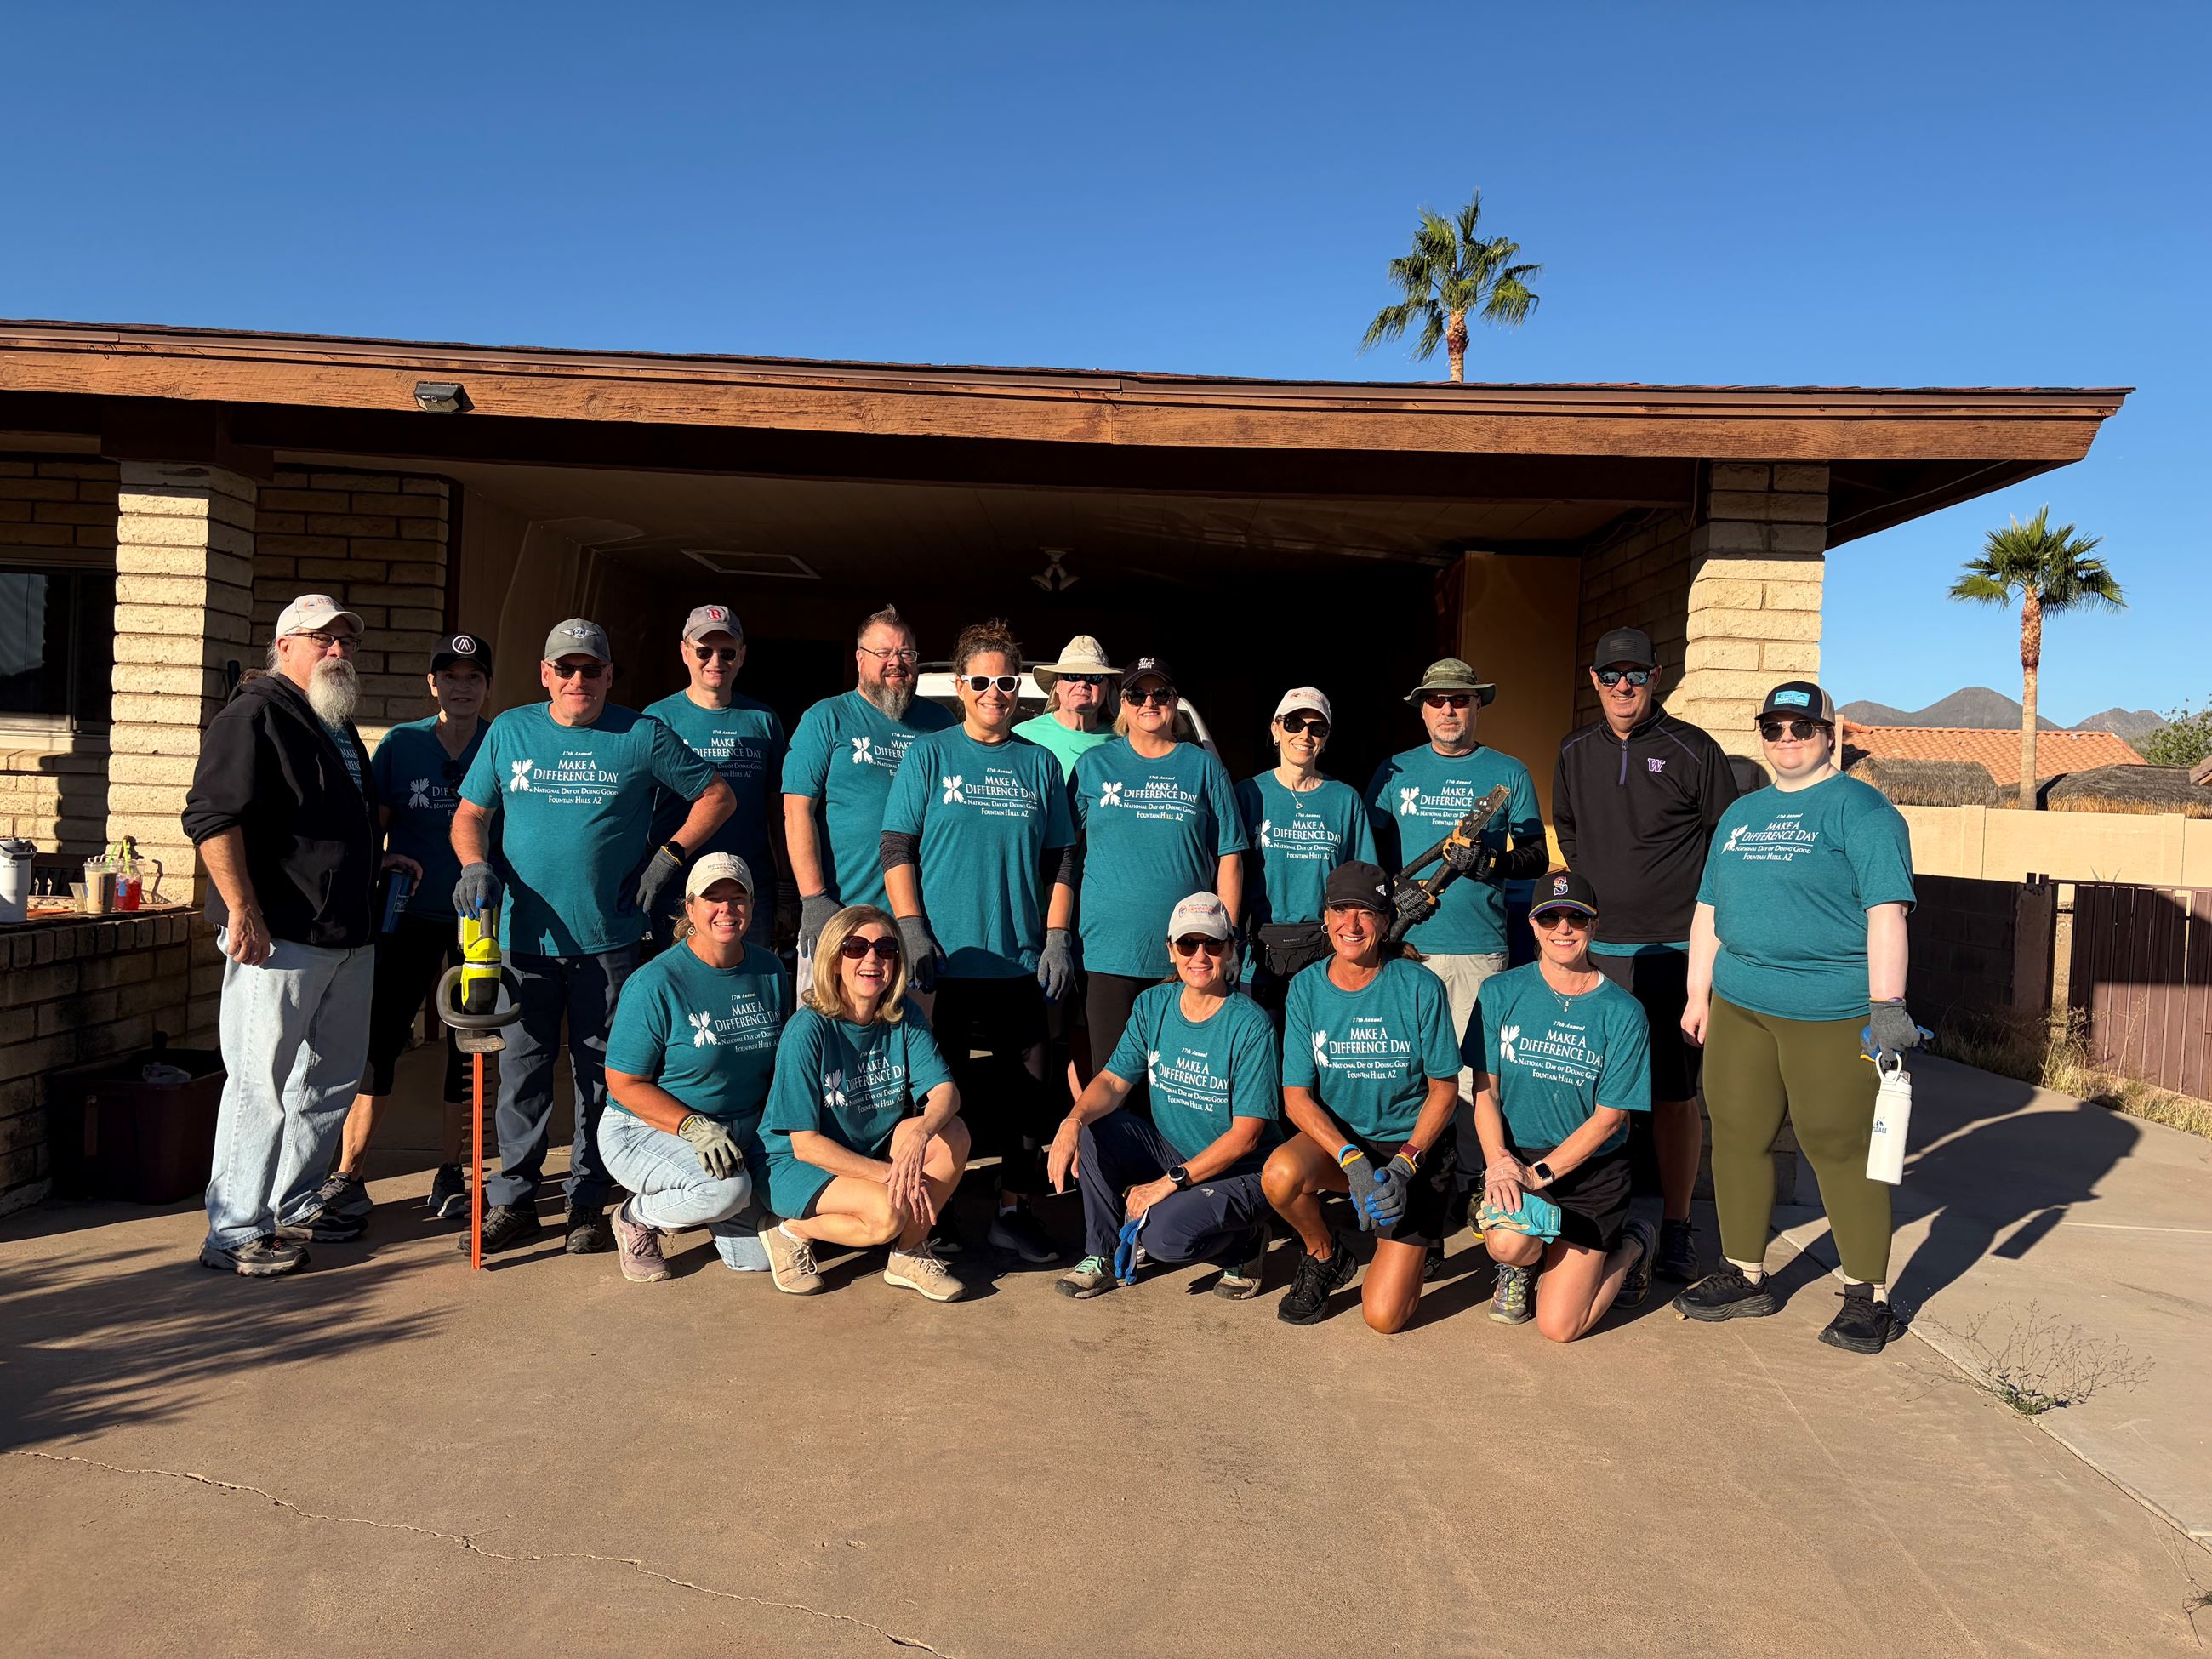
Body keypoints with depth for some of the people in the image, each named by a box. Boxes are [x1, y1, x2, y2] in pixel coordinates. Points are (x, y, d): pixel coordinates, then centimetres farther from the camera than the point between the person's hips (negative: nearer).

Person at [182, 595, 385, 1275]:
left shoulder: (342, 729, 21)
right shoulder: (255, 715, -8)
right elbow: (211, 814, -17)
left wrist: (377, 865, 19)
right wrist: (243, 910, -21)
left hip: (349, 937, 9)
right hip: (280, 936, -9)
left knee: (331, 1079, 15)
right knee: (262, 1083, -5)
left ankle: (294, 1205, 28)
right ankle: (235, 1231, 3)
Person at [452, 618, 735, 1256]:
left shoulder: (643, 735, 2)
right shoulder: (509, 730, 9)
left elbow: (715, 796, 7)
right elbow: (469, 814, 13)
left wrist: (668, 857, -2)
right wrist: (475, 865, -7)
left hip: (608, 938, -1)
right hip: (524, 935, 2)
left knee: (600, 1073, 5)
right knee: (521, 1070, 5)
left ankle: (588, 1203, 16)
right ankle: (513, 1201, 16)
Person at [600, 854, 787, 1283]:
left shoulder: (769, 970, 2)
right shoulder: (655, 983, -16)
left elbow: (780, 1062, 13)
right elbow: (624, 1084, -14)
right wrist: (694, 1127, -26)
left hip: (743, 1132, 6)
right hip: (645, 1131, -6)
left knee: (762, 1254, -6)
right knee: (726, 1189, -34)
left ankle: (703, 1212, 25)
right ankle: (636, 1218, -3)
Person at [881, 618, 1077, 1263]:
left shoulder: (1040, 764, 10)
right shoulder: (928, 755, 3)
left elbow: (1059, 860, 12)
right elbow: (897, 850, 0)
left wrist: (1057, 938, 3)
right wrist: (913, 932, -9)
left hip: (1022, 964, 3)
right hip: (945, 962, -2)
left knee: (1025, 1092, 5)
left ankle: (1013, 1211, 18)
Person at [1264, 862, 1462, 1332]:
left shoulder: (1419, 987, -13)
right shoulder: (1306, 989, -6)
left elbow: (1444, 1090, -5)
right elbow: (1297, 1097, -8)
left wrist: (1403, 1164, -17)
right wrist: (1352, 1159, -23)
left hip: (1414, 1147, -2)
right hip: (1335, 1137, 2)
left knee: (1384, 1316, -11)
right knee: (1280, 1174, -35)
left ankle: (1407, 1247, 25)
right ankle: (1325, 1254, 1)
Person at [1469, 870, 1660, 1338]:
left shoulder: (1622, 1012, -8)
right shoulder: (1500, 992, -3)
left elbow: (1609, 1117, -8)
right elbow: (1485, 1092, -2)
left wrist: (1538, 1173, -18)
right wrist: (1499, 1162, -20)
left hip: (1592, 1167, -1)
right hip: (1515, 1156, 1)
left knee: (1559, 1326, -6)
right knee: (1508, 1241, -32)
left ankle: (1633, 1243, 23)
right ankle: (1520, 1264, 8)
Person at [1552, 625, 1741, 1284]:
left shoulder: (1694, 751, -2)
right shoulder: (1575, 755, 10)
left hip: (1674, 951, -4)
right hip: (1595, 947, 4)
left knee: (1675, 1095, 0)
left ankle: (1676, 1229, 12)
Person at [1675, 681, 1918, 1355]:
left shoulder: (1860, 810, -4)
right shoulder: (1740, 814, 17)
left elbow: (1886, 911, -12)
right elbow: (1710, 910, 19)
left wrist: (1888, 1005, -19)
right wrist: (1699, 992, 14)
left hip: (1832, 1014, -6)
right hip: (1740, 1007, 7)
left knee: (1839, 1150, -1)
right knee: (1736, 1137, 10)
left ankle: (1867, 1294, 14)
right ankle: (1745, 1275, 24)